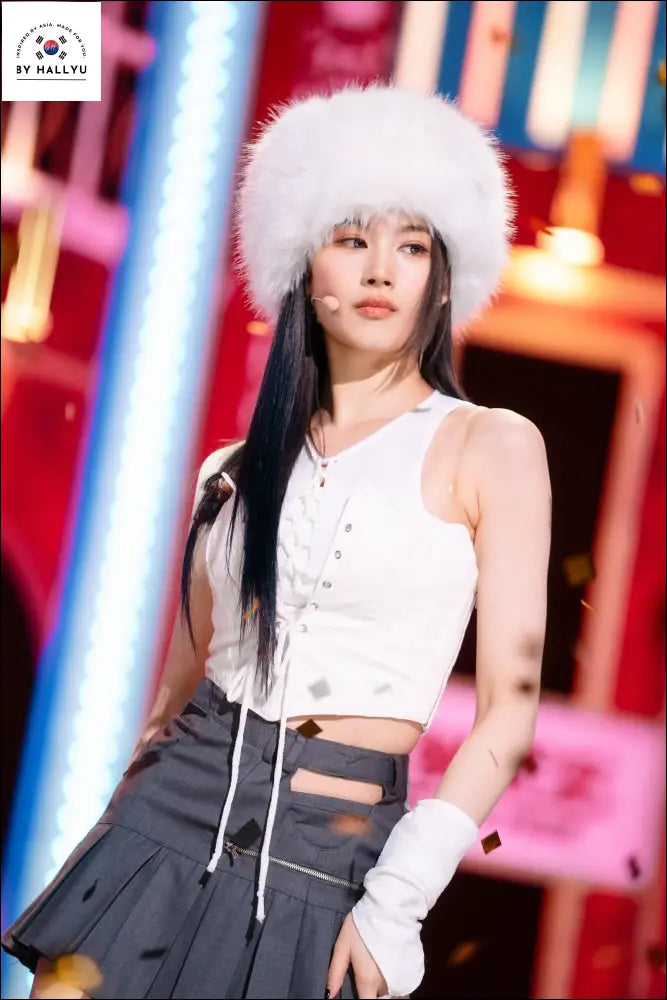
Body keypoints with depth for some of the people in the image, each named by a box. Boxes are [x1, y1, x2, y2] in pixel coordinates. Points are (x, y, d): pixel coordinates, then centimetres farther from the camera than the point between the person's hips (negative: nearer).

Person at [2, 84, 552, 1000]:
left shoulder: (493, 446, -2)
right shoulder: (237, 474, 10)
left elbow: (511, 703, -6)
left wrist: (397, 903, -11)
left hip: (329, 858, -3)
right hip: (170, 823, 4)